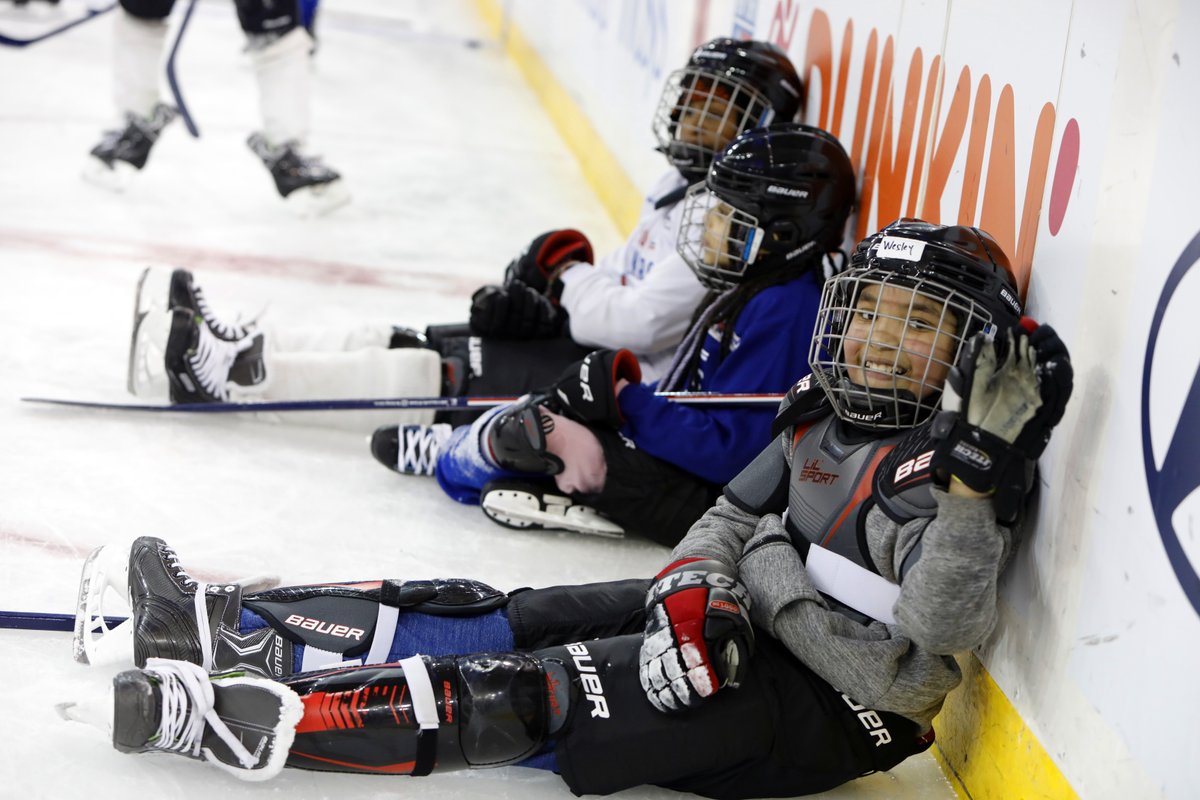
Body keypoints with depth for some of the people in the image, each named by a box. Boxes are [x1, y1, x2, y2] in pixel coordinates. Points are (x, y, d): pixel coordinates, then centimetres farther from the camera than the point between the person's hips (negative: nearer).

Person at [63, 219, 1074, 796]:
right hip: (745, 632, 8)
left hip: (828, 713, -8)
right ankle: (230, 623, -2)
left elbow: (945, 625, -32)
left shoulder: (949, 472, -17)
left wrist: (981, 466, -43)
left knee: (544, 693, -22)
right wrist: (701, 587, -10)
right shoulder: (823, 418, 8)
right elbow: (733, 520, 12)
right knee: (507, 618, -4)